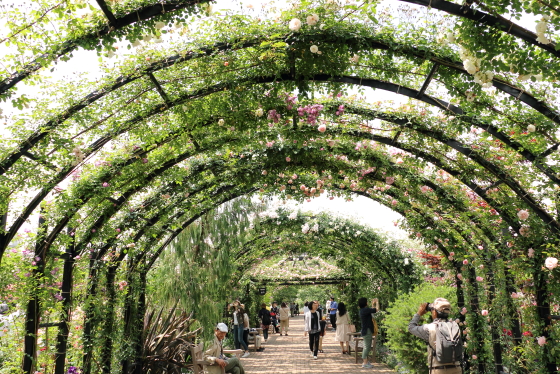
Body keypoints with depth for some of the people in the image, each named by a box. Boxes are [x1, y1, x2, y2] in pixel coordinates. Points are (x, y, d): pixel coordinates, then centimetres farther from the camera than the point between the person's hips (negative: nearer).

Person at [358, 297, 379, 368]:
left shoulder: (362, 310, 11)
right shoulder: (365, 310, -19)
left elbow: (372, 310, 25)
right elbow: (376, 309, -16)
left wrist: (373, 304, 24)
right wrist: (377, 302, 0)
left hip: (365, 331, 10)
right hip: (367, 331, -10)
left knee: (366, 347, 16)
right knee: (367, 347, -6)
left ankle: (364, 362, 22)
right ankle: (365, 363, -3)